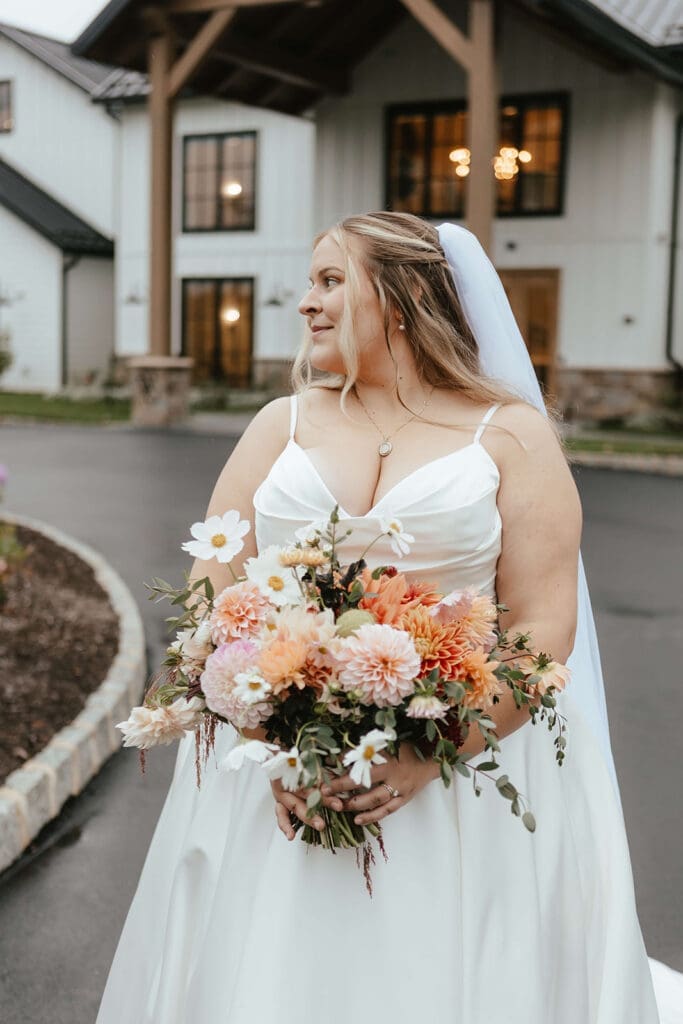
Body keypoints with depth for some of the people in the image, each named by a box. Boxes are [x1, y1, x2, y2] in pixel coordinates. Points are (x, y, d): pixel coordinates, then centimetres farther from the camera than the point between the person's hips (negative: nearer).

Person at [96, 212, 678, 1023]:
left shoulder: (511, 434, 0)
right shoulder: (283, 425, 8)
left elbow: (543, 630, -6)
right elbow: (210, 597, 3)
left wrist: (425, 759, -16)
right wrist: (272, 741, -11)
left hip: (466, 772, -2)